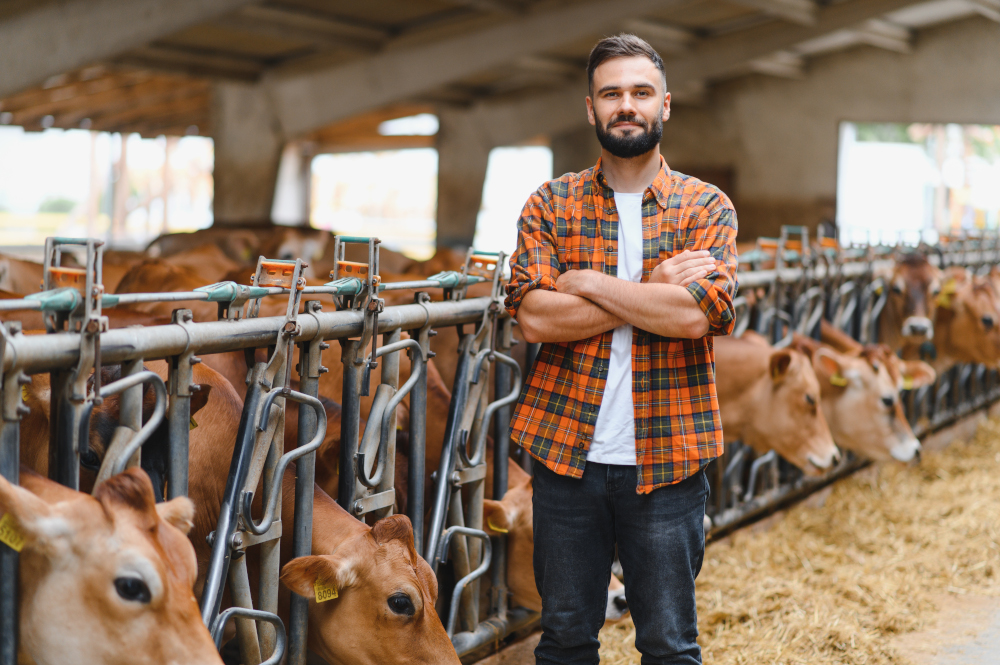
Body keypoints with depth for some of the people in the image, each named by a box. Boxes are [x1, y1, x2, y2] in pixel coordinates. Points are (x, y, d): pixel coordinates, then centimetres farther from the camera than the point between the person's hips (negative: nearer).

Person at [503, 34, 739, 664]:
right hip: (567, 450, 1)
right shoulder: (550, 205, 4)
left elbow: (698, 312, -16)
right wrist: (654, 289, -14)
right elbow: (533, 315, -11)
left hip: (666, 458, -1)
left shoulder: (707, 207, 1)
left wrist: (586, 282, -11)